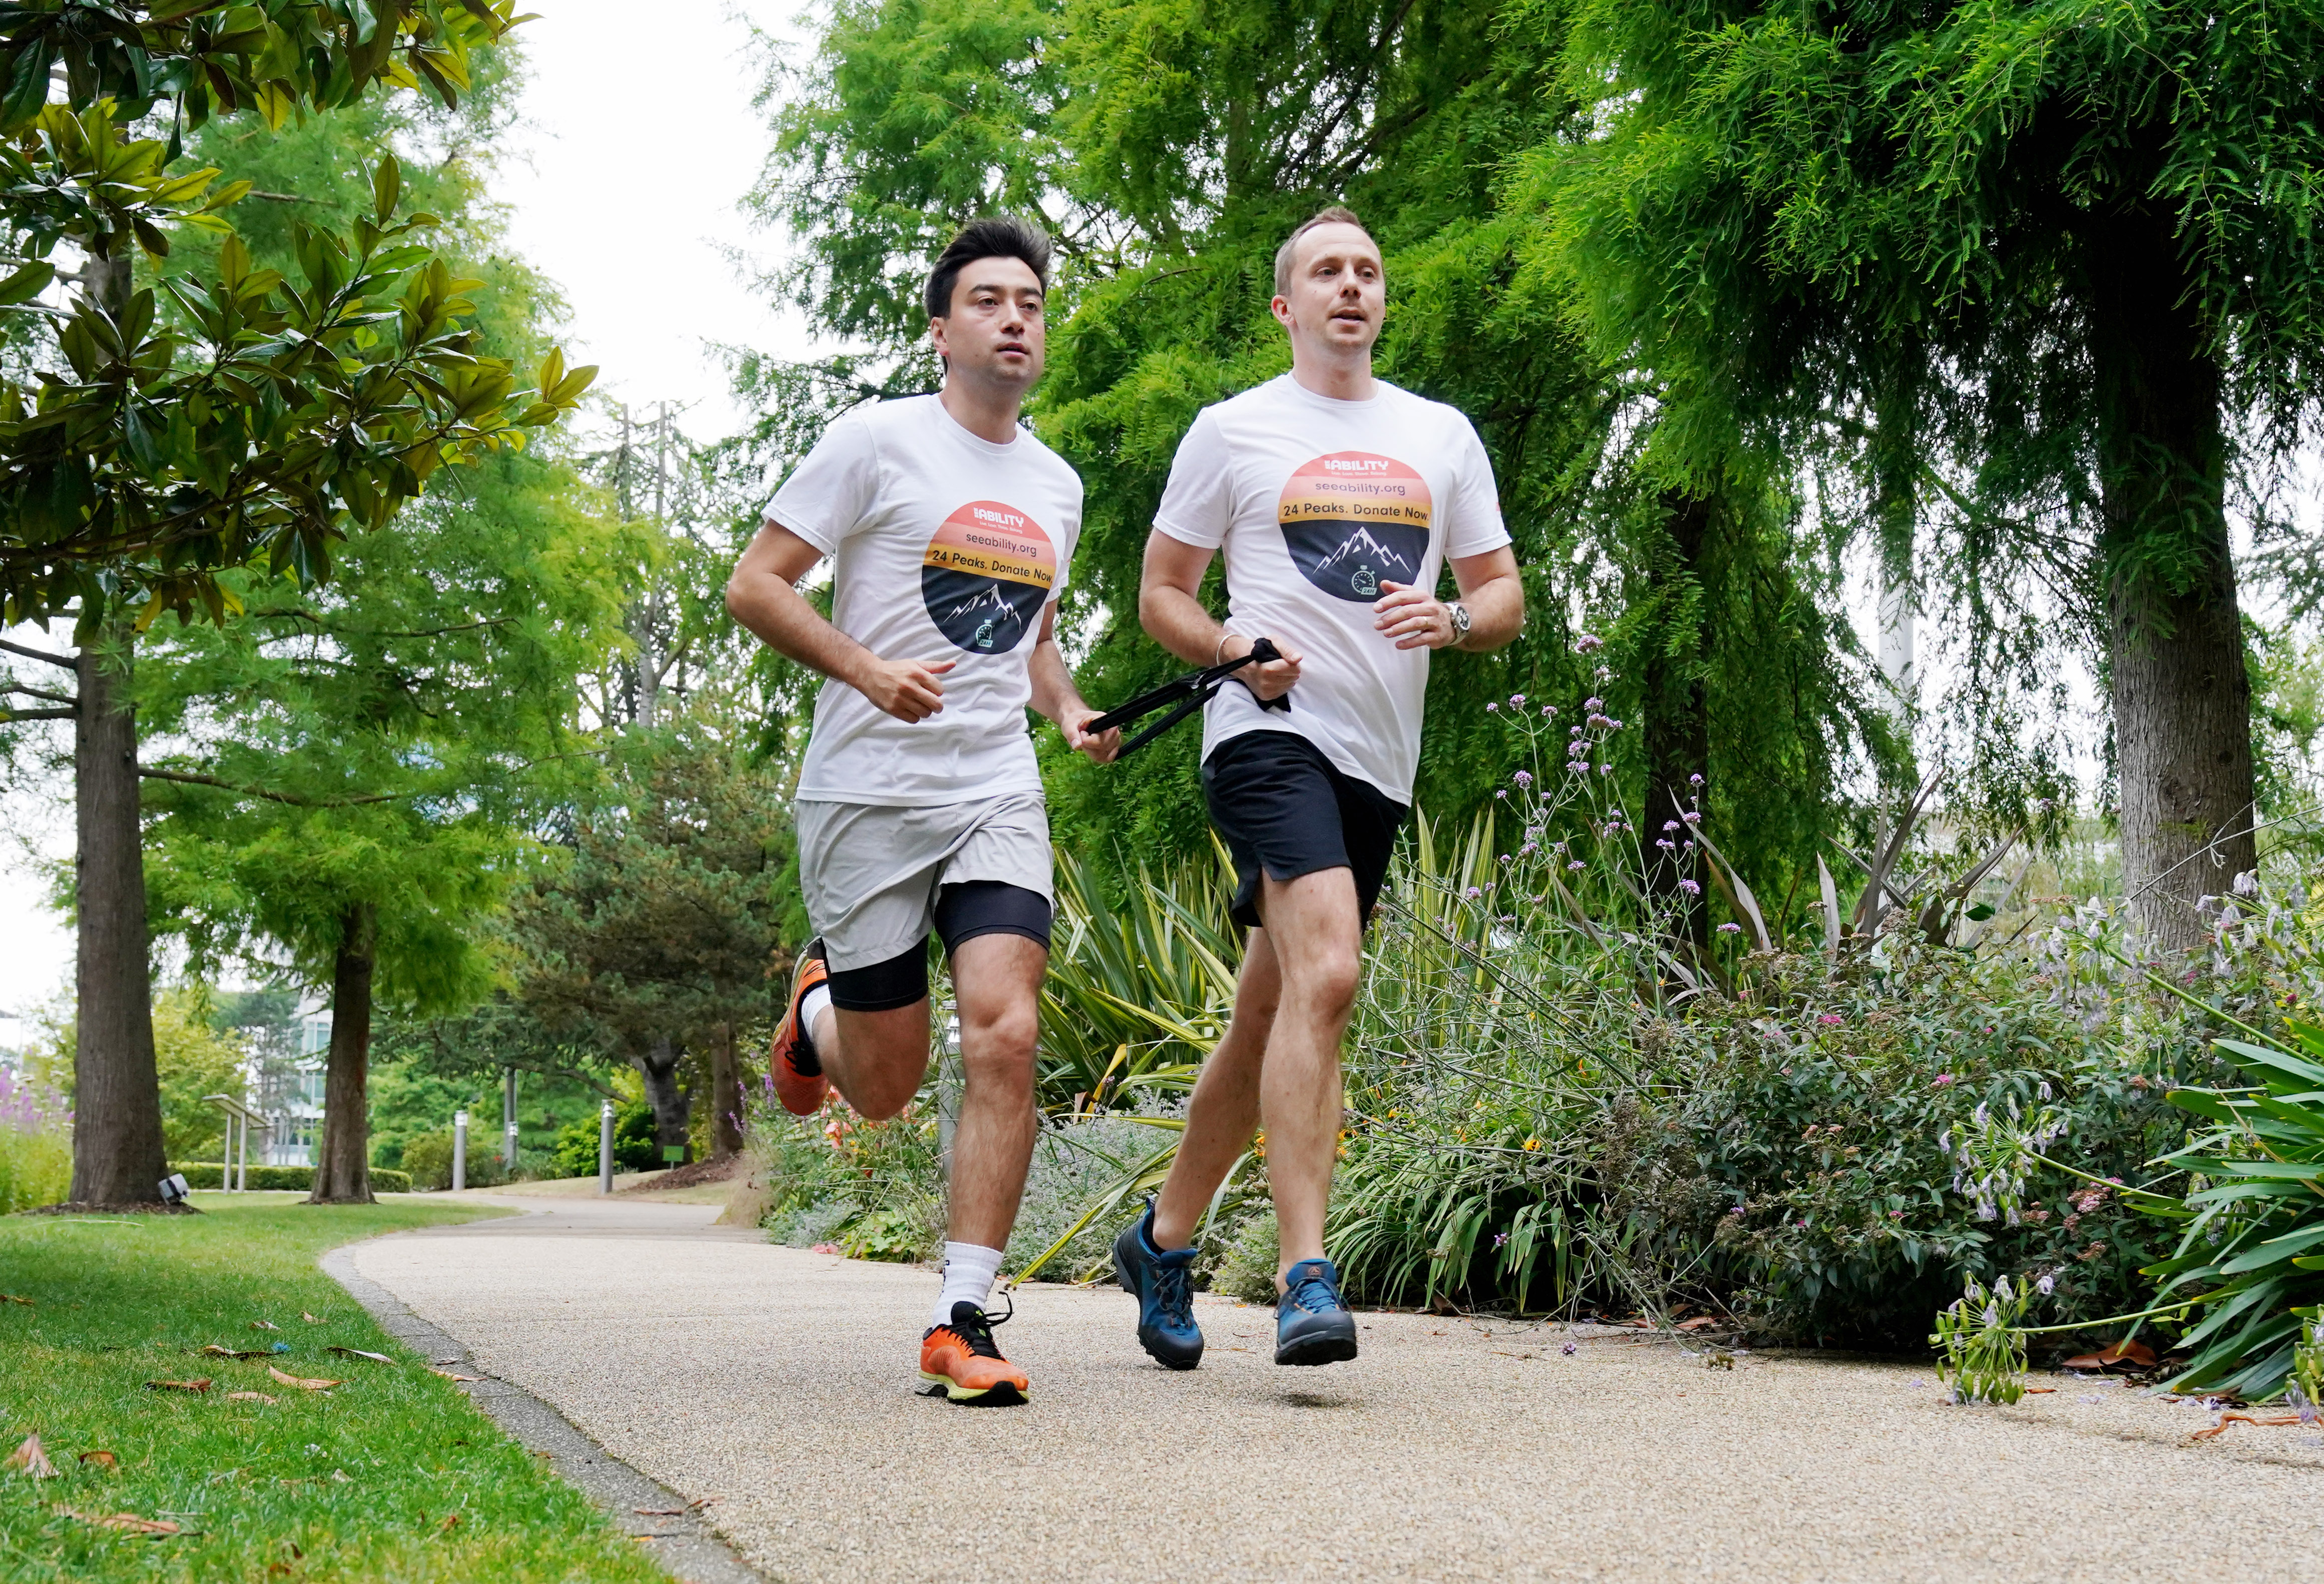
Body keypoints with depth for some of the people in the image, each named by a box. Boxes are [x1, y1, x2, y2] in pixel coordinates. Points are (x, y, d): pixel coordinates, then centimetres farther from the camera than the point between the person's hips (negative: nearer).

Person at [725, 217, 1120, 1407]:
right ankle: (817, 1015, 40)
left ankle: (963, 1321, -11)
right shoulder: (879, 441, -2)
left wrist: (1070, 708, 8)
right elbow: (752, 586, -4)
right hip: (868, 794, -4)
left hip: (998, 796, 4)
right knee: (886, 1086, 2)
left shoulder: (1056, 486, 16)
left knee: (1004, 1033, -17)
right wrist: (865, 668, -19)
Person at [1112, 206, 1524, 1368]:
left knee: (1270, 1017, 10)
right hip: (1270, 734, -5)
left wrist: (1454, 620, -5)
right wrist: (1235, 650, -11)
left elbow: (1504, 596, 18)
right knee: (1325, 975, -26)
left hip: (1381, 760, 5)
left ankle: (1165, 1239, 27)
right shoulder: (1232, 430, 6)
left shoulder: (1443, 436, 16)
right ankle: (1305, 1282, -25)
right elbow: (1160, 593, 9)